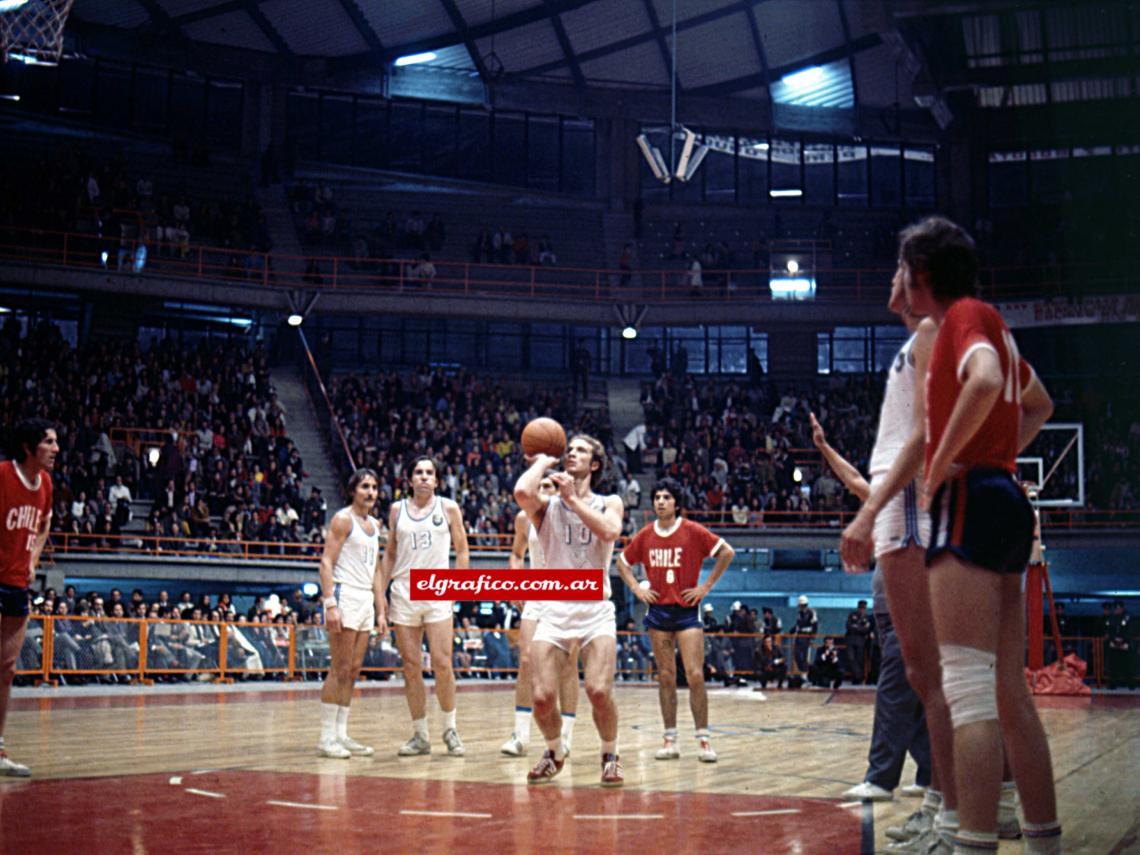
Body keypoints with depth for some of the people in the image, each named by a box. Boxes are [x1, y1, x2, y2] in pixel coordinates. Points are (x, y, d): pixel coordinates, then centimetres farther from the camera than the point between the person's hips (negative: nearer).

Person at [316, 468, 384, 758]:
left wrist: (381, 611, 18)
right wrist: (330, 604, -21)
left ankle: (341, 734, 11)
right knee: (340, 670, -9)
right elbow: (326, 563, -12)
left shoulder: (374, 525, 18)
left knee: (353, 671, 7)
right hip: (344, 595, -8)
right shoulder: (343, 519, -5)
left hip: (366, 599, 8)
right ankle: (327, 737, -5)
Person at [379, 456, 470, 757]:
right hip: (404, 592, 2)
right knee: (411, 667, 3)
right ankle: (420, 735, 11)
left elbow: (462, 551, 6)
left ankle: (450, 729, 8)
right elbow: (390, 553, 15)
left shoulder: (448, 508, 4)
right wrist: (380, 592, 9)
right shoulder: (397, 509, 9)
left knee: (442, 663, -8)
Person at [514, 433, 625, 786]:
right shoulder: (547, 506, 7)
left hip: (596, 610, -1)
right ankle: (554, 752, 20)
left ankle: (610, 756, 8)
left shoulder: (609, 503, 9)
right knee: (542, 697, -10)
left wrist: (573, 498, -10)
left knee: (599, 690, -18)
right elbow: (522, 492, -17)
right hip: (554, 609, 1)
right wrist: (543, 461, 0)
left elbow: (609, 531, -15)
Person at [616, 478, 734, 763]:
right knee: (666, 678, 6)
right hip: (658, 611, 3)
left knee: (695, 675, -9)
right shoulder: (645, 535, 4)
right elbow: (622, 562, 18)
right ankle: (670, 740, 11)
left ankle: (703, 739, -2)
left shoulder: (692, 531, -7)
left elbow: (727, 552, -6)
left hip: (687, 610, -3)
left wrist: (706, 586, -7)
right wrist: (636, 588, 5)